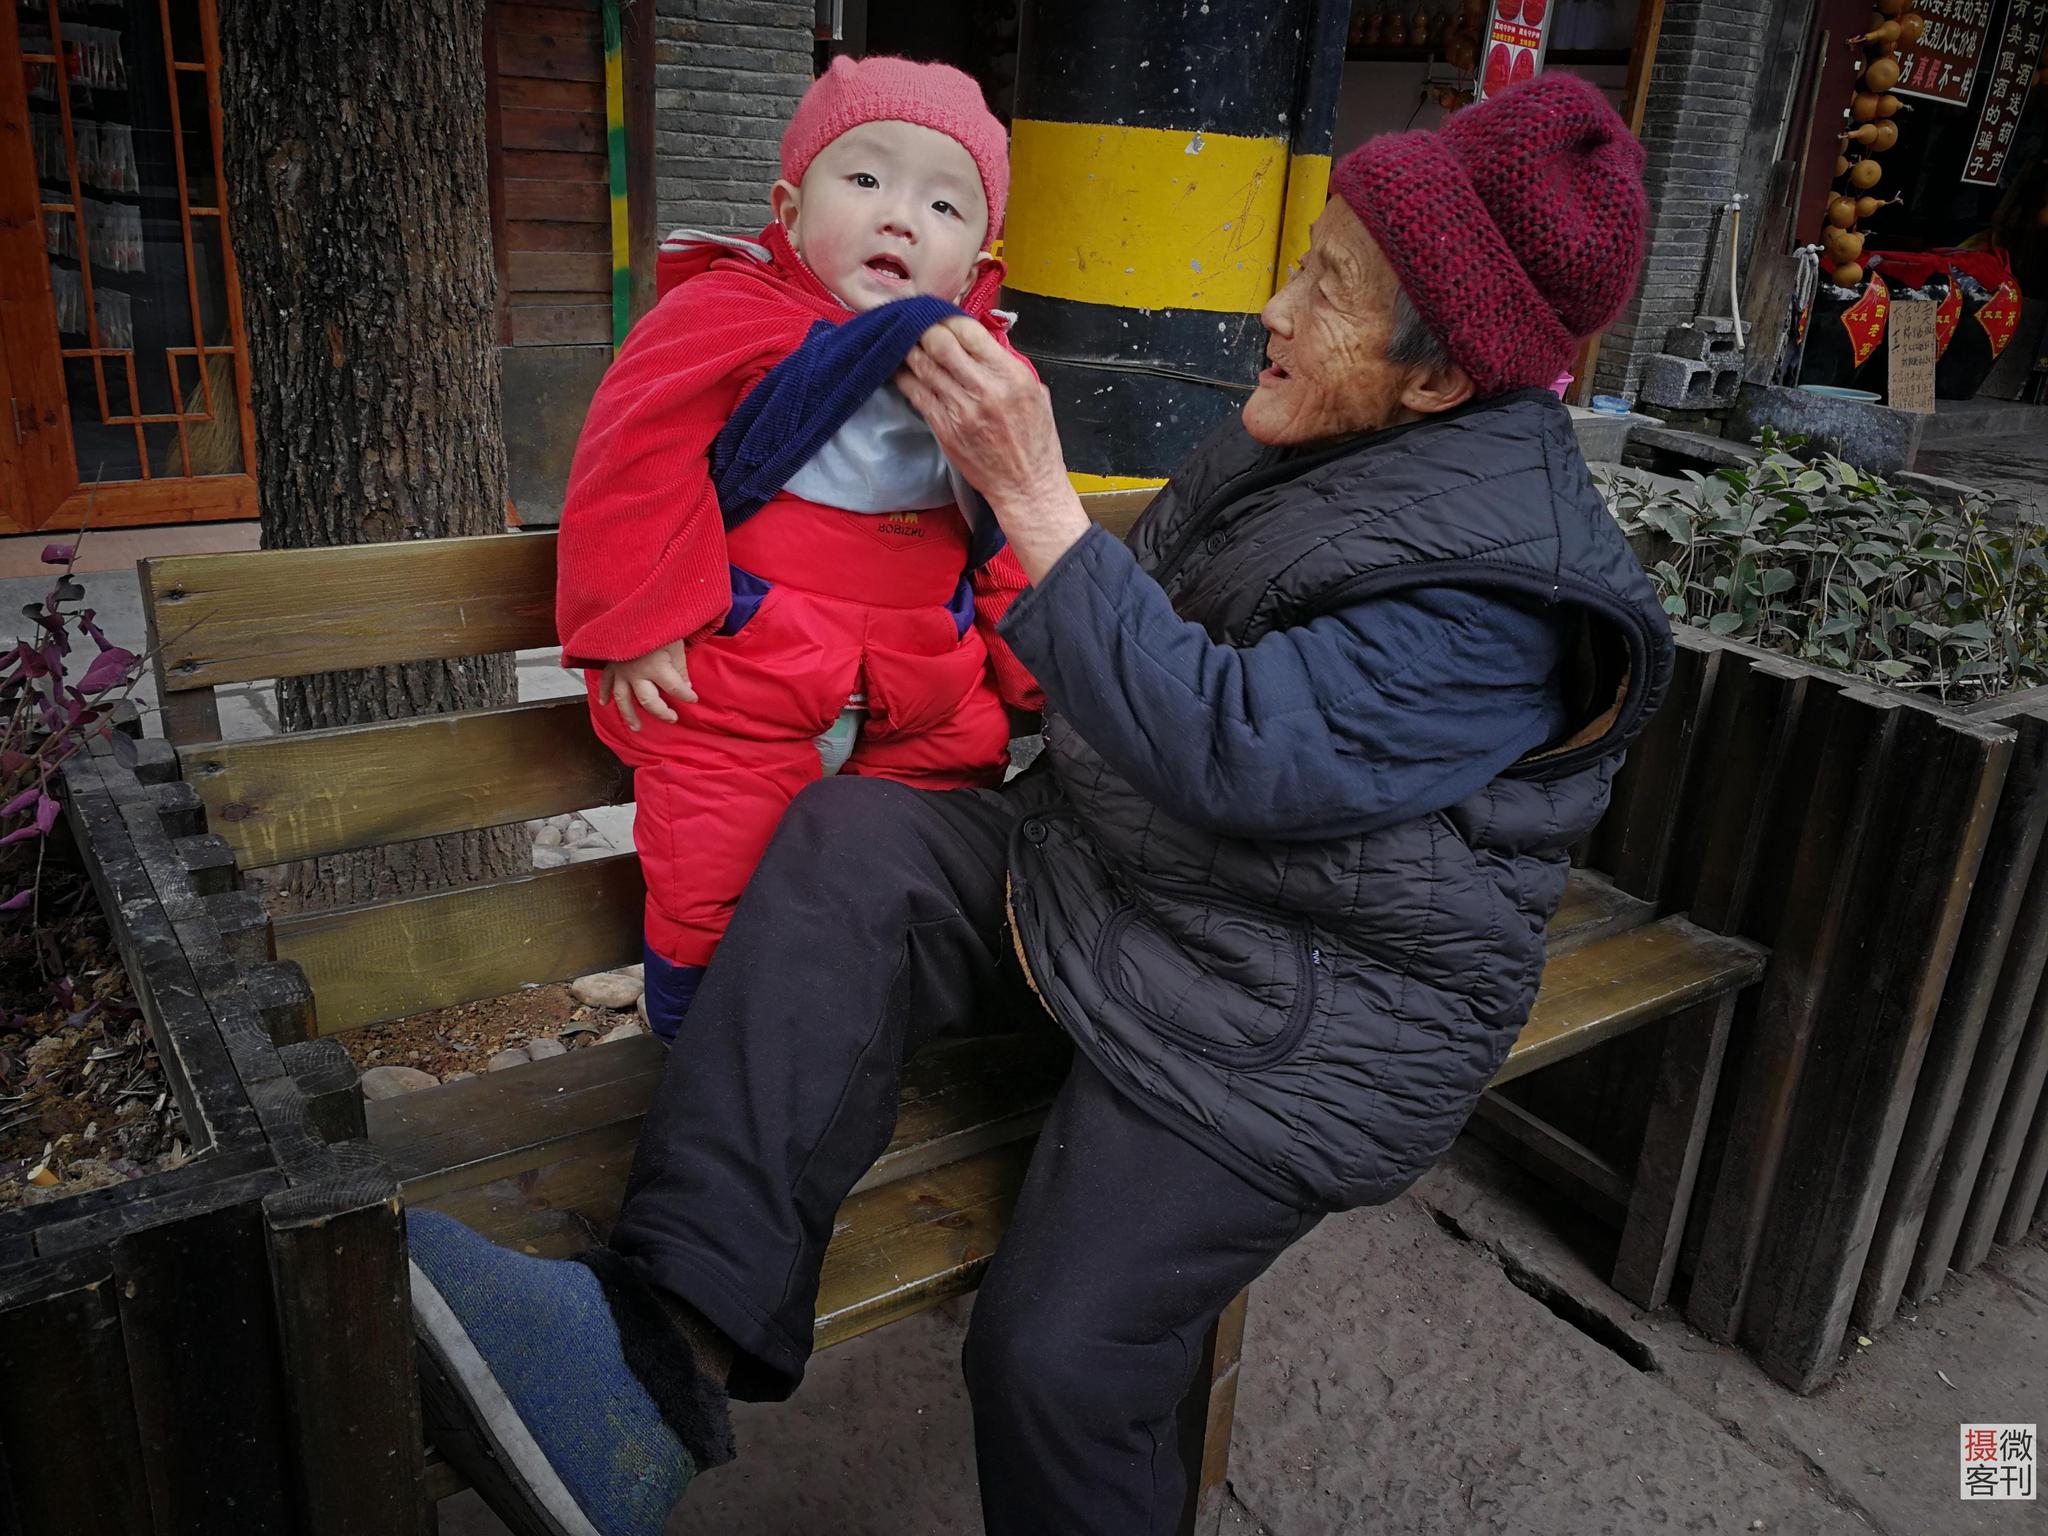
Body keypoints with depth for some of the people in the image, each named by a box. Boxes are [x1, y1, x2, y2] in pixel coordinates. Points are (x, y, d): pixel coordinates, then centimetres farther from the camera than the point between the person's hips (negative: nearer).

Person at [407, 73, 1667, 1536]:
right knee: (848, 842, -17)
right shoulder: (1309, 446, 8)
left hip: (1282, 1028, -8)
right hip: (1101, 869, 8)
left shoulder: (1499, 594, -20)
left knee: (1058, 1362, -16)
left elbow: (1233, 751, -30)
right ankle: (671, 1339, -22)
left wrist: (1034, 494, -29)